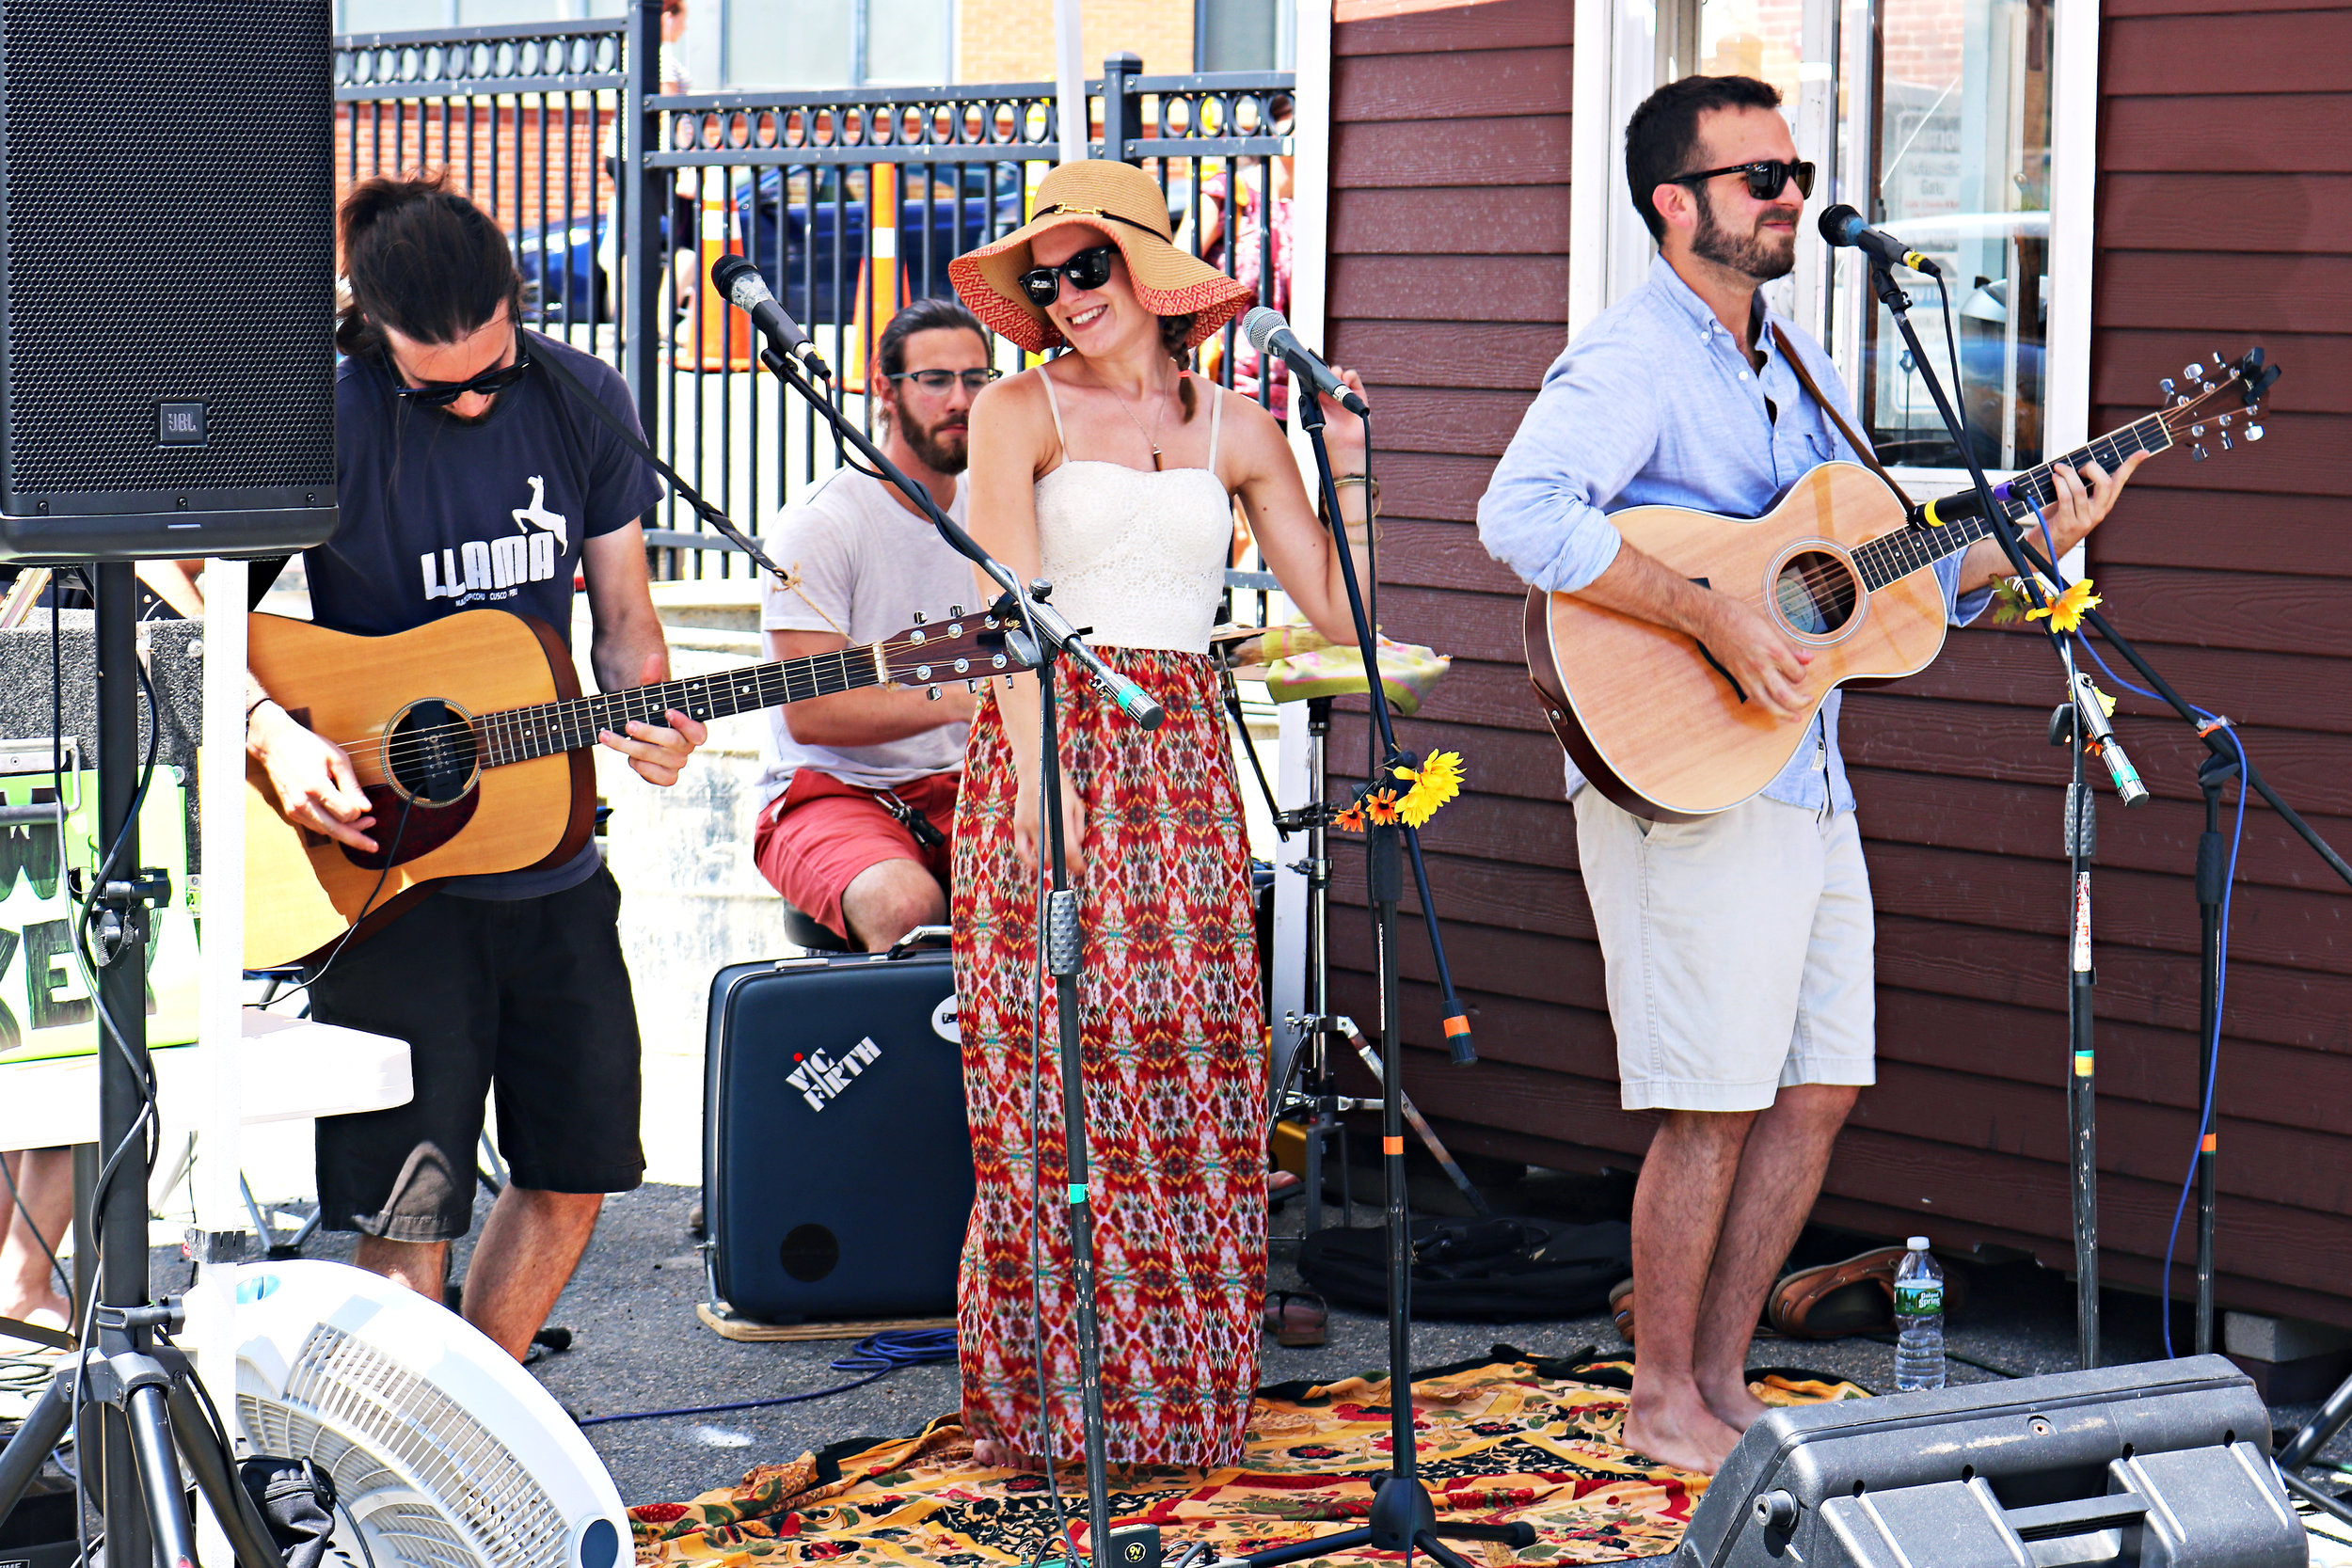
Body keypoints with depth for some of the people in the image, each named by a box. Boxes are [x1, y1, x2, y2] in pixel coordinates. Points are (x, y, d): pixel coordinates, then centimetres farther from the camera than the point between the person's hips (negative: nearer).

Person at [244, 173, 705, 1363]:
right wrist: (272, 733, -28)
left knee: (575, 1170, 11)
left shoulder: (582, 403, 2)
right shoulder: (329, 420, -13)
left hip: (549, 849, 5)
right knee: (409, 1207, -7)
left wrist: (647, 719, -11)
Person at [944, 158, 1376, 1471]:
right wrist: (1038, 764, -20)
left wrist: (1349, 473, -2)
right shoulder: (1022, 409, 3)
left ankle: (1180, 1403, 8)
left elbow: (1338, 612, 11)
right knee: (1054, 1085, -6)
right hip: (1048, 739, -3)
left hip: (1185, 760, 3)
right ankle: (1050, 1401, 2)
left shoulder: (1237, 427, 13)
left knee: (1196, 1079, -1)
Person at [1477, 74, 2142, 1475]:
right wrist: (1713, 616, -30)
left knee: (1818, 1092, 10)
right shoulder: (1630, 361, -11)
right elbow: (1522, 515, -29)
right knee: (1717, 1106, -5)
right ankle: (1665, 1401, 9)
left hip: (1807, 782, 9)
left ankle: (1722, 1378, 21)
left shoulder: (1799, 368, 16)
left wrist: (2032, 541, 5)